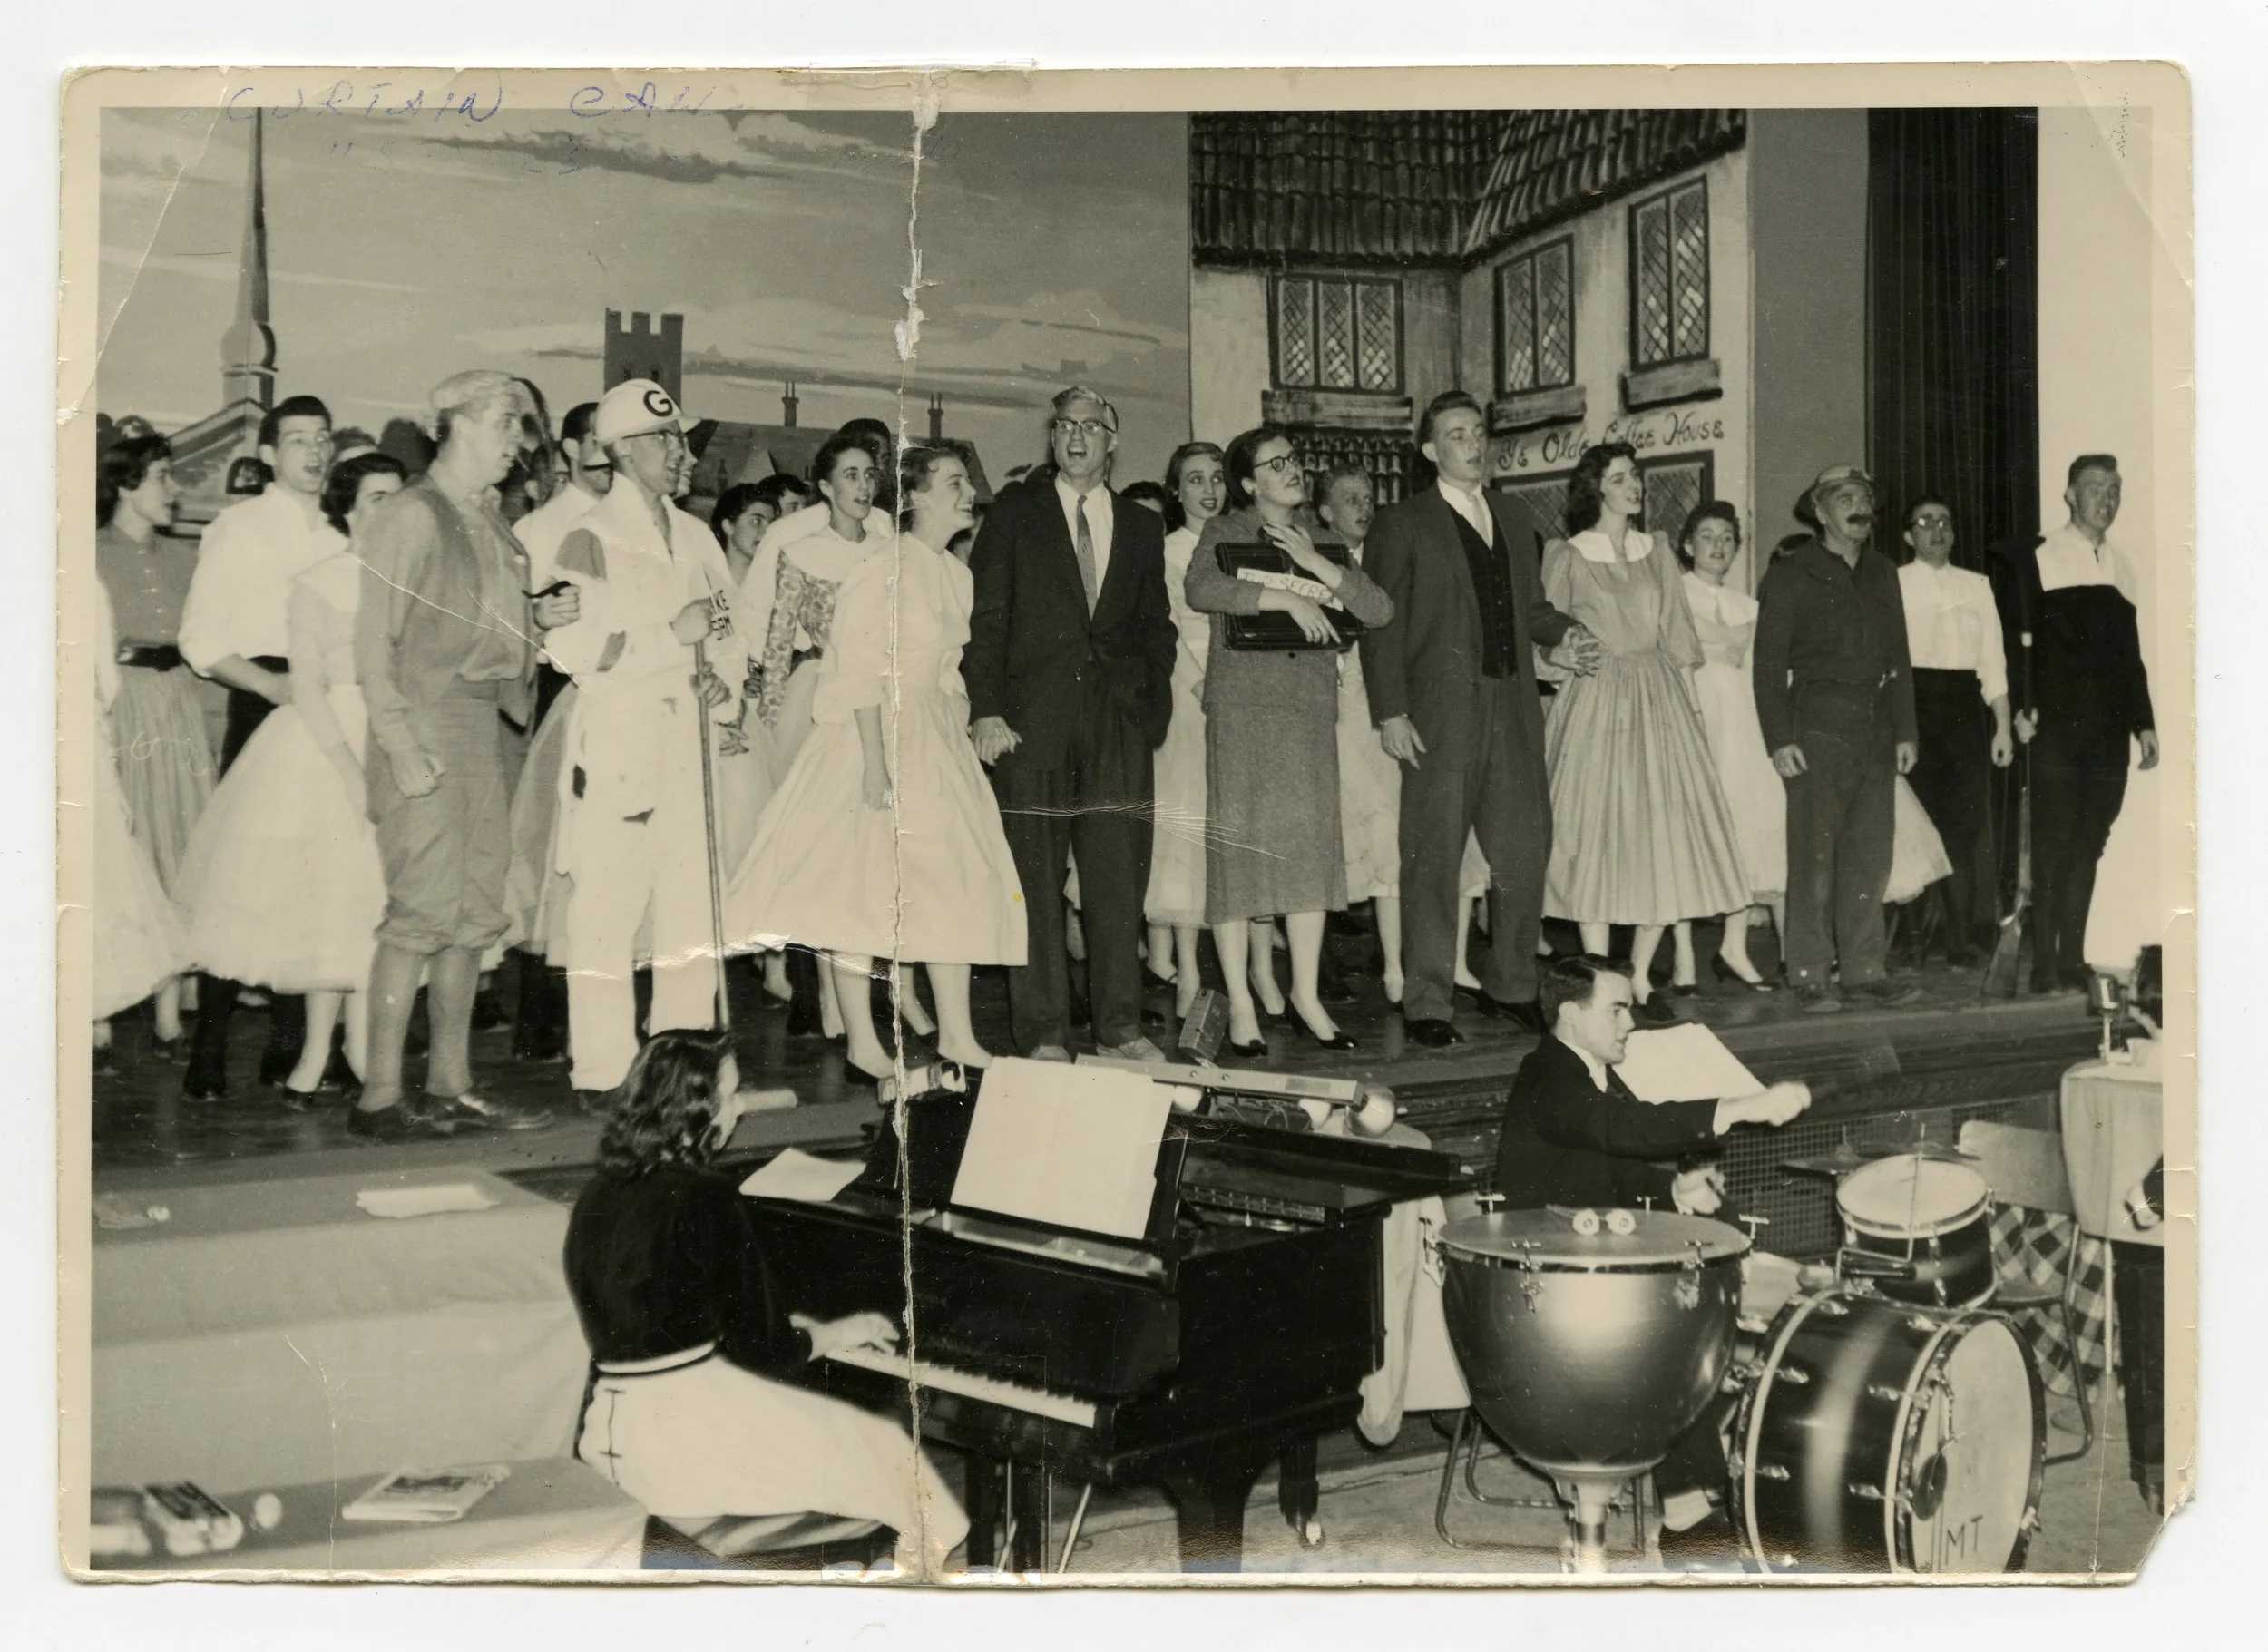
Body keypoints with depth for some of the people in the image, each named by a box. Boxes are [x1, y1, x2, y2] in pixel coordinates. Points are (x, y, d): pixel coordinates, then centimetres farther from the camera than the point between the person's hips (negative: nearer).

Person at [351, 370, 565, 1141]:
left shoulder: (491, 521, 17)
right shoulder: (409, 514, -6)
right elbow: (375, 641, -11)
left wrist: (540, 617, 5)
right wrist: (402, 747, -17)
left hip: (484, 727, 8)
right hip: (427, 727, -8)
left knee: (475, 914, 9)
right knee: (423, 910, -10)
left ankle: (450, 1085, 16)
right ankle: (380, 1096, -3)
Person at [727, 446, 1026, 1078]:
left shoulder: (957, 575, 13)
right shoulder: (883, 570, -12)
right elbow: (863, 671, -17)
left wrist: (963, 740, 11)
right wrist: (876, 760, -23)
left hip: (936, 741, 9)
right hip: (874, 734, -9)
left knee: (955, 883, 6)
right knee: (862, 882, -4)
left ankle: (956, 1033, 13)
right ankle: (862, 1040, 3)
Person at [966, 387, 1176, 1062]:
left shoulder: (1140, 526, 16)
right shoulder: (1013, 514, 7)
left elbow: (1156, 623, 19)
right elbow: (985, 618, 1)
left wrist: (1151, 697, 4)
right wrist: (986, 709, -9)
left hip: (1118, 724, 3)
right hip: (1032, 722, -2)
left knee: (1119, 877, 2)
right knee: (1035, 880, 0)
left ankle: (1120, 1025, 13)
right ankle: (1042, 1033, 7)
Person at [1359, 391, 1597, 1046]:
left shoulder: (1514, 517, 19)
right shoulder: (1401, 524, 1)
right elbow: (1381, 624, -4)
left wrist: (1562, 634, 4)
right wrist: (1390, 712, -12)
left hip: (1514, 709, 6)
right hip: (1440, 714, -5)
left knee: (1525, 850, 8)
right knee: (1433, 858, -2)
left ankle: (1513, 987, 22)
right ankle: (1425, 1004, 5)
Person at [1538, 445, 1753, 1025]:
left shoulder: (1657, 552, 13)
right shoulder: (1566, 556, 2)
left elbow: (1676, 636, 13)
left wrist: (1690, 704, 8)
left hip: (1659, 699, 4)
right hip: (1594, 701, -4)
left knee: (1665, 838, -1)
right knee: (1598, 838, -5)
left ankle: (1639, 978, 8)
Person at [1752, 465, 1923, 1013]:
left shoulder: (1882, 573, 18)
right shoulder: (1790, 576, 1)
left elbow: (1898, 657, 21)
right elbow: (1767, 664, -3)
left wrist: (1904, 730, 13)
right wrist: (1778, 738, -11)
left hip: (1875, 731, 5)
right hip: (1819, 727, -5)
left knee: (1871, 854, 6)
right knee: (1814, 855, -5)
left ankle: (1863, 969, 13)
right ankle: (1810, 974, 0)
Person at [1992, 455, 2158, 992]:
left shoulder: (2120, 566, 16)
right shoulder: (2035, 561, -1)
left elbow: (2130, 651, 20)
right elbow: (2016, 639, -7)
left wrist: (2143, 721, 17)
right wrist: (2021, 707, -16)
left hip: (2109, 730, 5)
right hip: (2057, 727, -5)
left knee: (2089, 845, 6)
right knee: (2053, 845, -6)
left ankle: (2073, 961, 12)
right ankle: (2045, 967, -2)